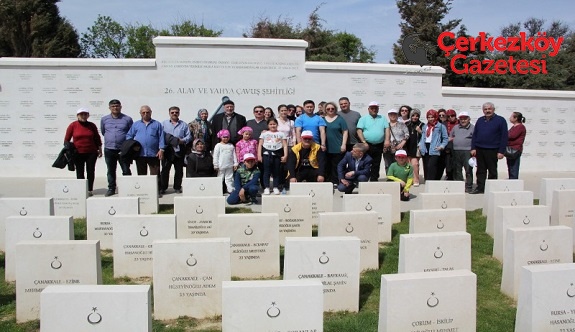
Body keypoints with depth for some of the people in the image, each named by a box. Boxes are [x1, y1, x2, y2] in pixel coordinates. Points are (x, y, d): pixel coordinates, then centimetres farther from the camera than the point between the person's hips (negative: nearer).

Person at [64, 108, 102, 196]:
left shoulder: (92, 125, 4)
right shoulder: (72, 125, -1)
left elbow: (97, 139, 13)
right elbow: (67, 139, 3)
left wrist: (99, 149, 12)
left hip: (91, 153, 1)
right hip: (78, 153, -1)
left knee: (91, 171, 4)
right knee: (80, 172, 4)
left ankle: (90, 190, 13)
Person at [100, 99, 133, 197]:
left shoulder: (127, 119, 0)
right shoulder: (104, 119, 7)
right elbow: (103, 132, 22)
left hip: (123, 149, -3)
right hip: (109, 149, 3)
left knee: (126, 170, 1)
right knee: (111, 171, 11)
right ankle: (111, 188, 21)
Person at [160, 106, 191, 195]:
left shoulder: (183, 124, 12)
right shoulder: (164, 124, 12)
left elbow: (189, 136, 7)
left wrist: (183, 140, -12)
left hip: (179, 150, 1)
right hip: (167, 150, 0)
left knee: (179, 170, 5)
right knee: (165, 169, 0)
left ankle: (177, 187, 15)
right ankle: (163, 187, 7)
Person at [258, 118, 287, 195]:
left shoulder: (281, 134, 11)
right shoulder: (264, 133, 12)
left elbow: (285, 145, 6)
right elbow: (260, 145, 9)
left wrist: (285, 155, -5)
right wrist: (259, 155, -1)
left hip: (277, 154, 0)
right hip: (266, 154, 0)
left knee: (276, 172, 3)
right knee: (266, 171, -2)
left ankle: (275, 188, 10)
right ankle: (266, 188, 1)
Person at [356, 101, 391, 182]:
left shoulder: (383, 119, 15)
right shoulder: (363, 118, 5)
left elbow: (387, 129, 7)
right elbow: (359, 130, -4)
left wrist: (387, 140, -7)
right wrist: (363, 141, -14)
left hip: (379, 146, 3)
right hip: (367, 145, -3)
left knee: (376, 165, 8)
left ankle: (374, 180, 15)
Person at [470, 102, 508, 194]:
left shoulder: (500, 120, -2)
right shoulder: (480, 120, 11)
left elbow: (504, 137, -6)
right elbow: (474, 135, 12)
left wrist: (501, 151, -12)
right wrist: (473, 148, 2)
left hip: (492, 151, -4)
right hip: (479, 150, 4)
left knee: (492, 171, 5)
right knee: (480, 170, 9)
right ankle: (480, 188, 16)